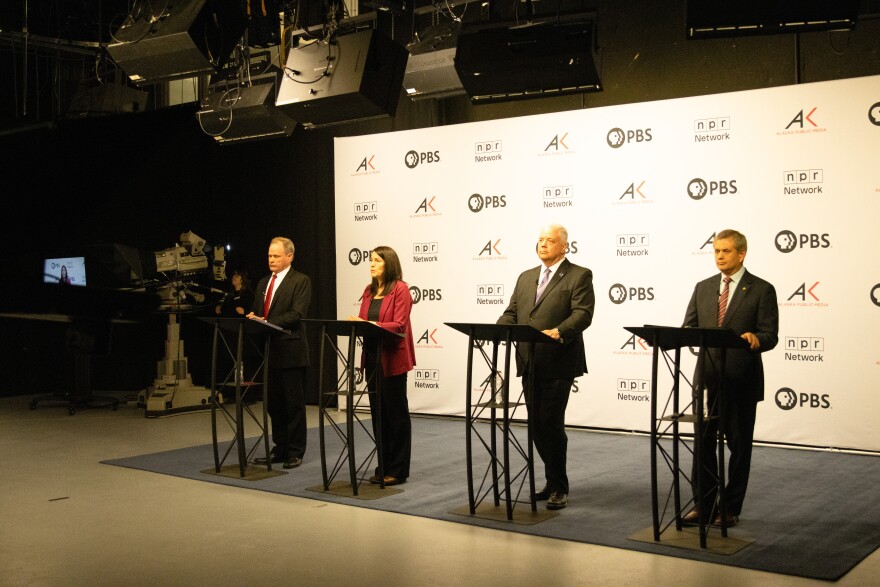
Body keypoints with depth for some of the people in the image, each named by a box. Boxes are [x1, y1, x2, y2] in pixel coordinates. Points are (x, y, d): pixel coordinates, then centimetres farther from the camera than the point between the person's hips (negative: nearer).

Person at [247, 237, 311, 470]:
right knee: (274, 404, 12)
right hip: (269, 351, 7)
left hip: (291, 351, -7)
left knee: (294, 404, 0)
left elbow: (297, 314, -16)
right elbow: (257, 312, 20)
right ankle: (279, 449, 22)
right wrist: (252, 318, -4)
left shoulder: (301, 281, -5)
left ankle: (295, 452, 8)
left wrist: (267, 322, -22)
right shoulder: (263, 283, 18)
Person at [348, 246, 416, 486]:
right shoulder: (369, 290, 13)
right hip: (372, 356, 7)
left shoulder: (400, 289, -9)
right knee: (378, 412, 10)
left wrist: (370, 325, -26)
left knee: (396, 412, 1)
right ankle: (384, 467, 19)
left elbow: (398, 325, -16)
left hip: (392, 358, -7)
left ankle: (398, 470, 7)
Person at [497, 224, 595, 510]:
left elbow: (582, 314, -14)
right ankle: (555, 481, 26)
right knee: (537, 426, 11)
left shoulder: (579, 276, -2)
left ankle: (558, 488, 8)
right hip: (529, 363, 7)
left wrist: (559, 332, -30)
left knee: (551, 424, -6)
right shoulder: (525, 278, 19)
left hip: (558, 363, -6)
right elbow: (512, 313, 14)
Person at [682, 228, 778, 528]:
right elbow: (689, 328, 9)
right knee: (703, 443, 7)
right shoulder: (703, 288, 11)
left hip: (741, 380, -4)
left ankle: (730, 508, 17)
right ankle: (702, 504, 16)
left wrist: (755, 339, -31)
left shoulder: (761, 290, -3)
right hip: (707, 377, 4)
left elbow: (770, 335, -9)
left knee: (739, 444, 6)